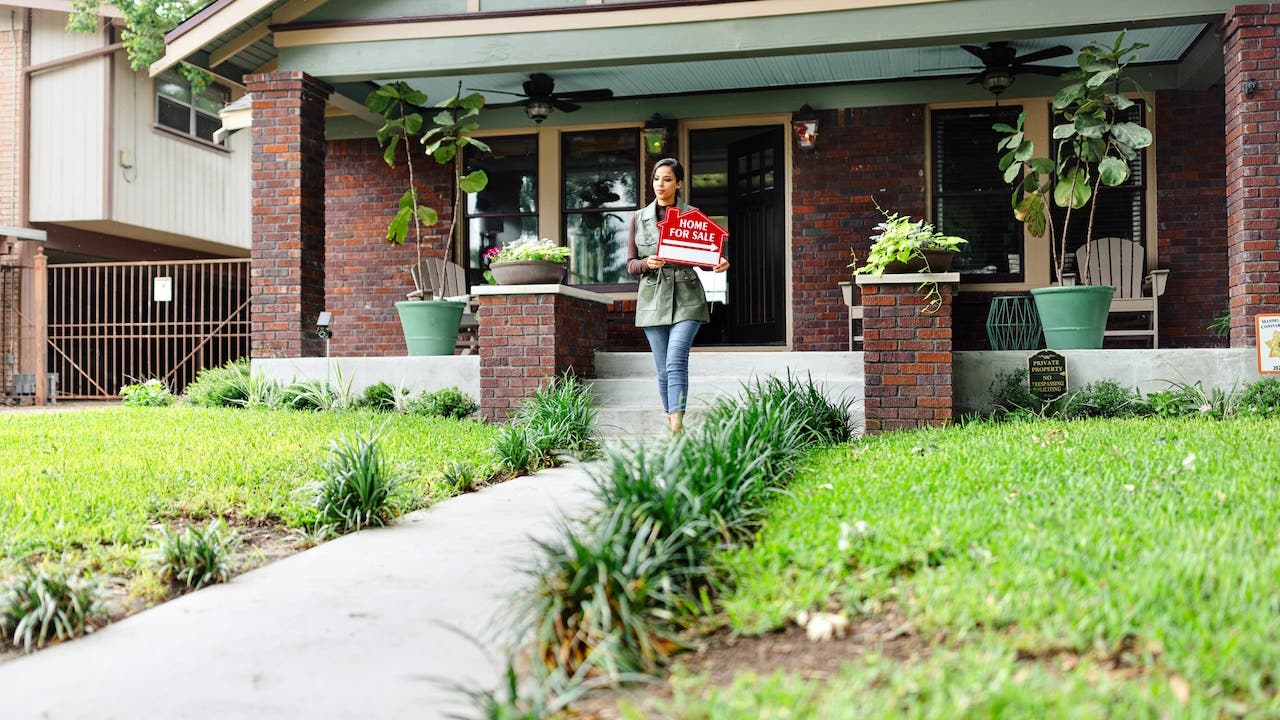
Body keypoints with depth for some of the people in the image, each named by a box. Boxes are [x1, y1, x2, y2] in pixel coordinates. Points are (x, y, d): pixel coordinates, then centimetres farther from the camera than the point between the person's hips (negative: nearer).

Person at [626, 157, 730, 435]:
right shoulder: (639, 218, 9)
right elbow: (630, 265, 8)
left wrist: (720, 263, -15)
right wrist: (647, 263, -15)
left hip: (686, 298, -2)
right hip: (653, 299, 3)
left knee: (676, 361, -18)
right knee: (663, 369, 5)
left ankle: (678, 425, -24)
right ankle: (671, 422, 18)